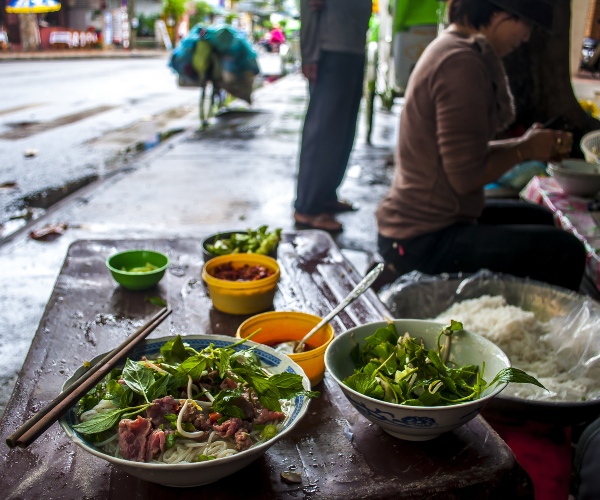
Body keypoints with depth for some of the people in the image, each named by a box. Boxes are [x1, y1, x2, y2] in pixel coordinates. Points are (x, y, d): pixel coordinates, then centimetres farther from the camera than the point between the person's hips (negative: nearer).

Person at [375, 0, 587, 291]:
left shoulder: (450, 48, 12)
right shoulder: (462, 63, -20)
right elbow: (467, 177, -23)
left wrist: (526, 144, 5)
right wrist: (524, 149, -6)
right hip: (422, 242, -11)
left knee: (538, 219, 25)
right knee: (564, 252, -15)